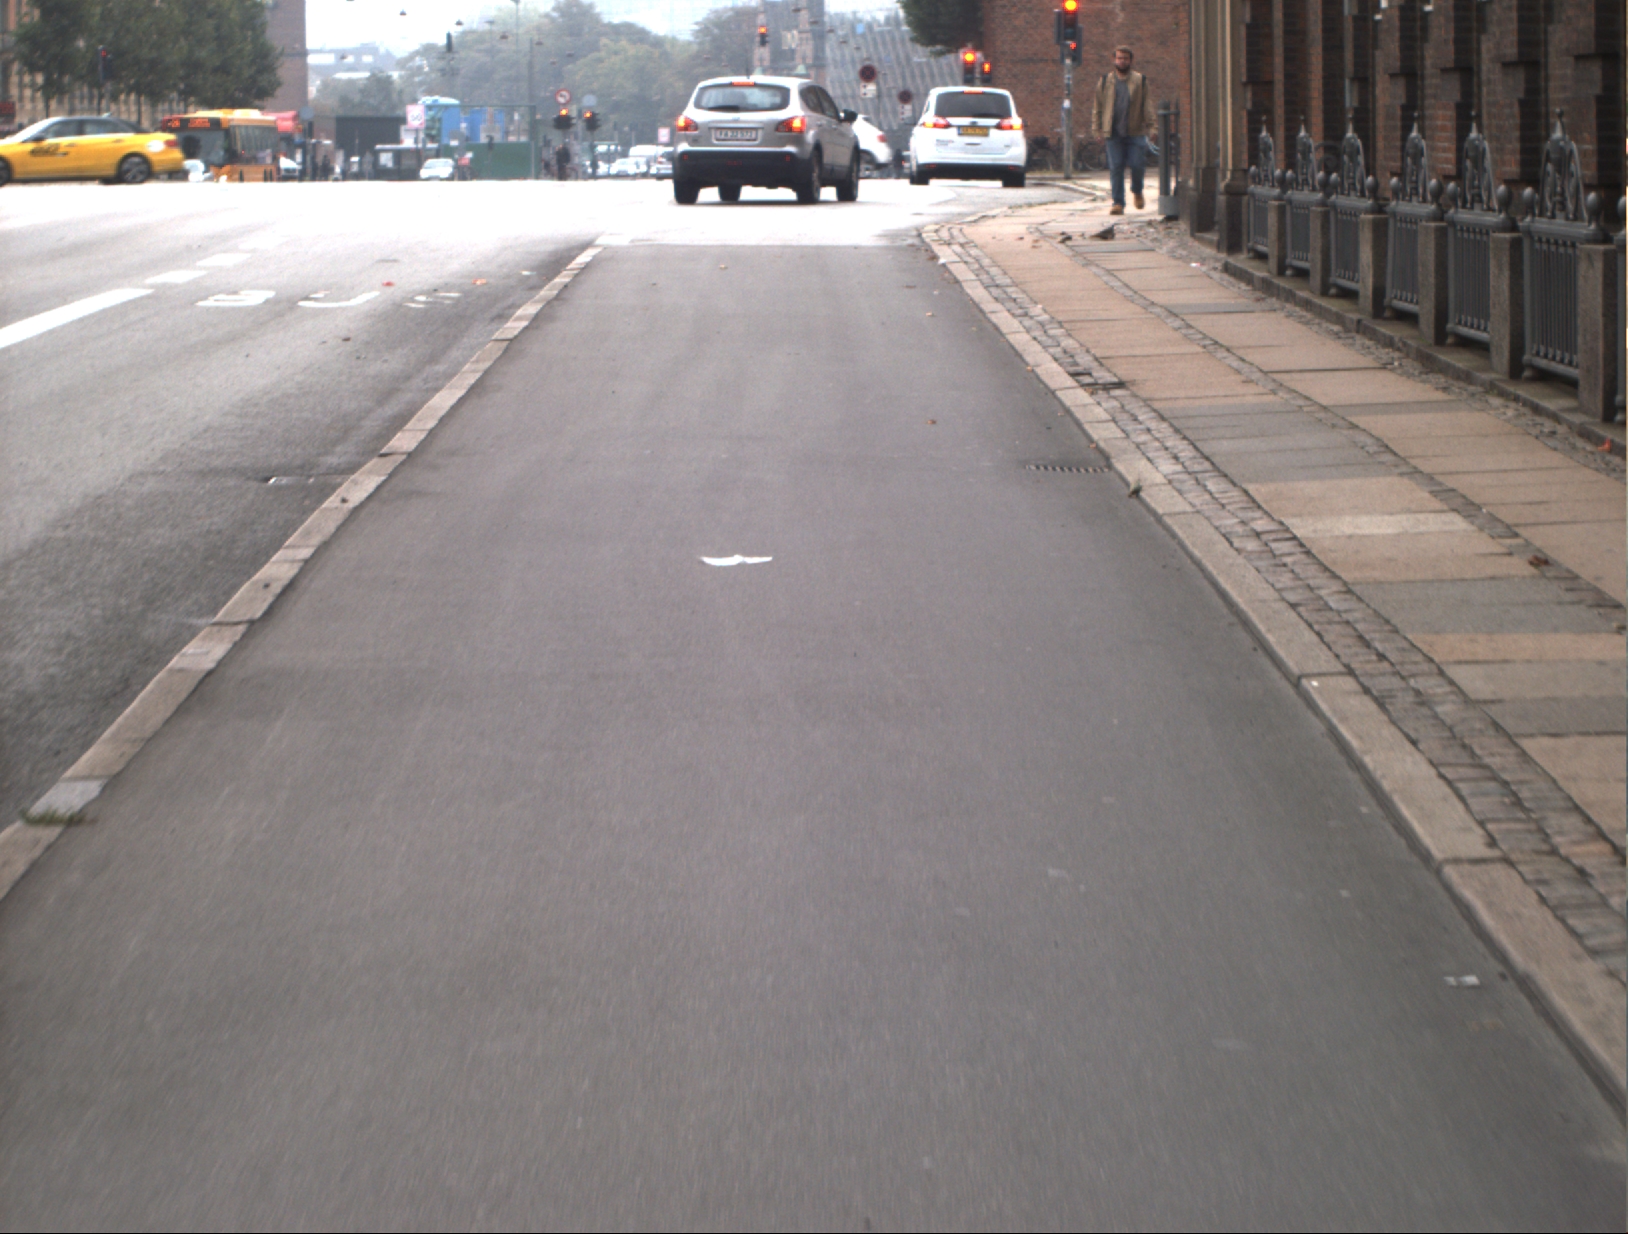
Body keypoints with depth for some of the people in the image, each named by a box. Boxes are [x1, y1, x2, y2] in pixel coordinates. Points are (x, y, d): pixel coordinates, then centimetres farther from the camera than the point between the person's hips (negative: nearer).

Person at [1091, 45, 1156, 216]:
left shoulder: (1140, 81, 8)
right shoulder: (1105, 82, 11)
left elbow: (1148, 104, 8)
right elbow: (1098, 106, 15)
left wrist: (1150, 126, -1)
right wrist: (1097, 128, 9)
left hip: (1135, 132, -1)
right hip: (1113, 132, 1)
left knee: (1137, 165, -6)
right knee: (1115, 167, -3)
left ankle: (1137, 192, 24)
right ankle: (1118, 202, 1)